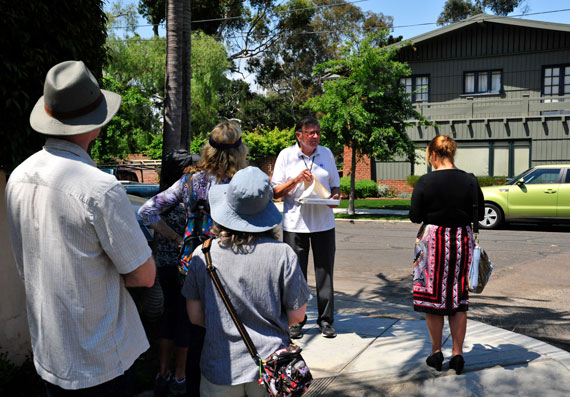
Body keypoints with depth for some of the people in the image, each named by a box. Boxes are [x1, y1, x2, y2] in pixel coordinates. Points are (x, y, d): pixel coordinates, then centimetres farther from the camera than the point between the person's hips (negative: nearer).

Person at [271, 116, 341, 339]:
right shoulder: (286, 155, 1)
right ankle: (296, 322, 16)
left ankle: (326, 320, 16)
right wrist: (296, 180, -14)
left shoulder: (326, 153, 10)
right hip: (295, 223, -2)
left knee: (325, 272, 5)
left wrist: (335, 197, -5)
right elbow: (276, 192, 0)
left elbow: (335, 185, 17)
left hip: (324, 222, 2)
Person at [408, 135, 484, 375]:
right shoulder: (470, 181, -2)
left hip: (434, 240, -3)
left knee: (433, 297, 10)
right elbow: (479, 215, 5)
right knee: (459, 299, 12)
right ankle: (457, 354, 14)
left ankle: (436, 353, 18)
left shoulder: (425, 182, -12)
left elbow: (415, 217, -8)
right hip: (462, 241, 3)